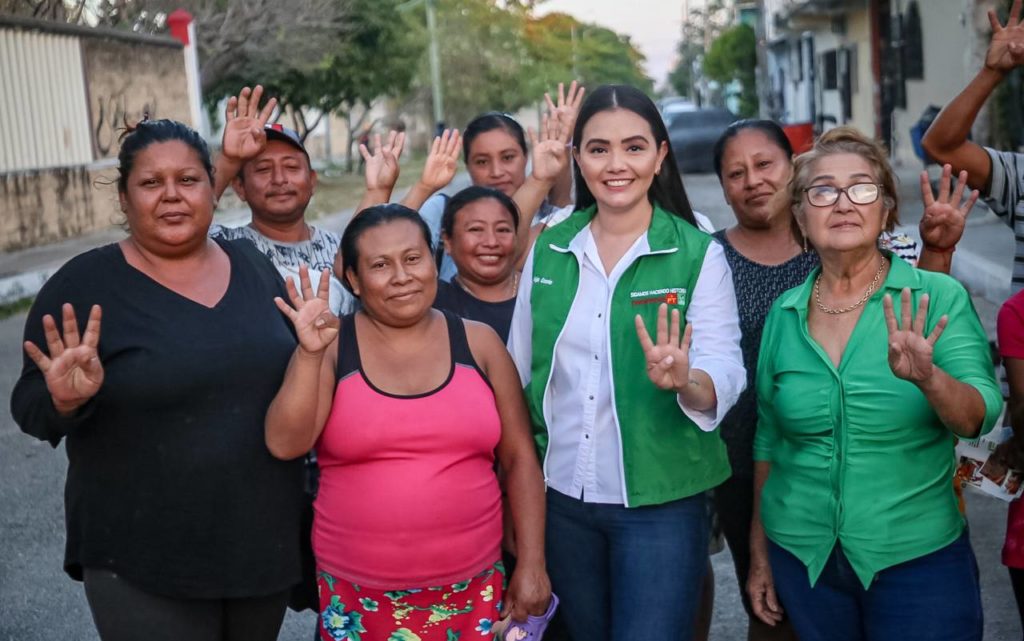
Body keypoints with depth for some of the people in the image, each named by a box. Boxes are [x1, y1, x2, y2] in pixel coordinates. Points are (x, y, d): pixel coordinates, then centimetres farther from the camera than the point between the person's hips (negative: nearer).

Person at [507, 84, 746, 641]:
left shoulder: (699, 255, -9)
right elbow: (518, 368, 9)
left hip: (662, 503, -4)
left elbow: (725, 377, -15)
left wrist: (684, 381, -37)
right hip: (563, 496, 4)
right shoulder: (548, 249, 1)